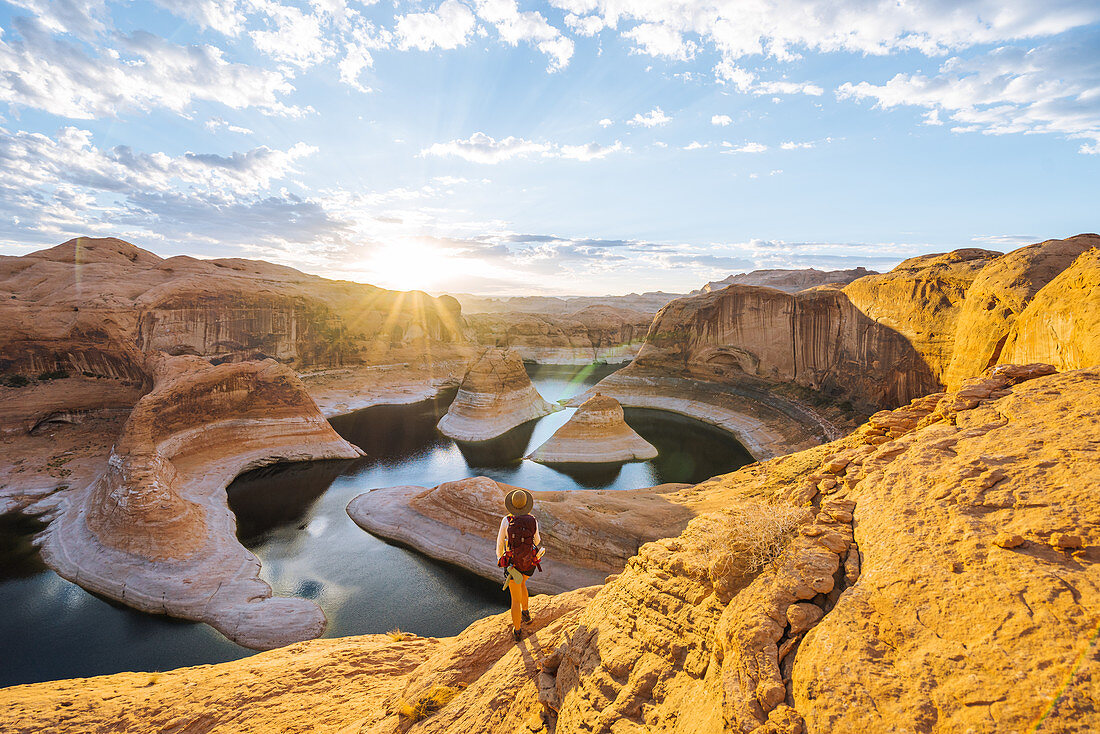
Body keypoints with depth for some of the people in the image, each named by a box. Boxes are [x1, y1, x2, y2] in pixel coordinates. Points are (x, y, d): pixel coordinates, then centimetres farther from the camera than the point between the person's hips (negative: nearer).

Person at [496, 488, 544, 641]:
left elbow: (500, 543, -6)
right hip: (530, 564, 2)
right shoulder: (532, 520, -13)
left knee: (516, 599, 14)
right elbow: (536, 540, 4)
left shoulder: (506, 520, -17)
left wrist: (499, 559, 11)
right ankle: (525, 613, 40)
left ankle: (517, 632, 24)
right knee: (521, 583, 35)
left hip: (513, 564, -2)